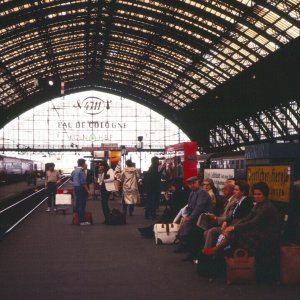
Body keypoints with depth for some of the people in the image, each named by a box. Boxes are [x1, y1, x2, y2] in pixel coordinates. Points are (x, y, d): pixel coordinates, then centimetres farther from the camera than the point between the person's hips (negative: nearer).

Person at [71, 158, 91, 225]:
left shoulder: (75, 170, 9)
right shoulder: (81, 171, -18)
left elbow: (71, 178, 22)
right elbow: (83, 182, -22)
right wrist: (88, 190, -19)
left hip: (75, 187, 9)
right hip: (81, 188, -9)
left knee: (78, 203, 18)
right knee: (82, 204, -7)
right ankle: (82, 221, -7)